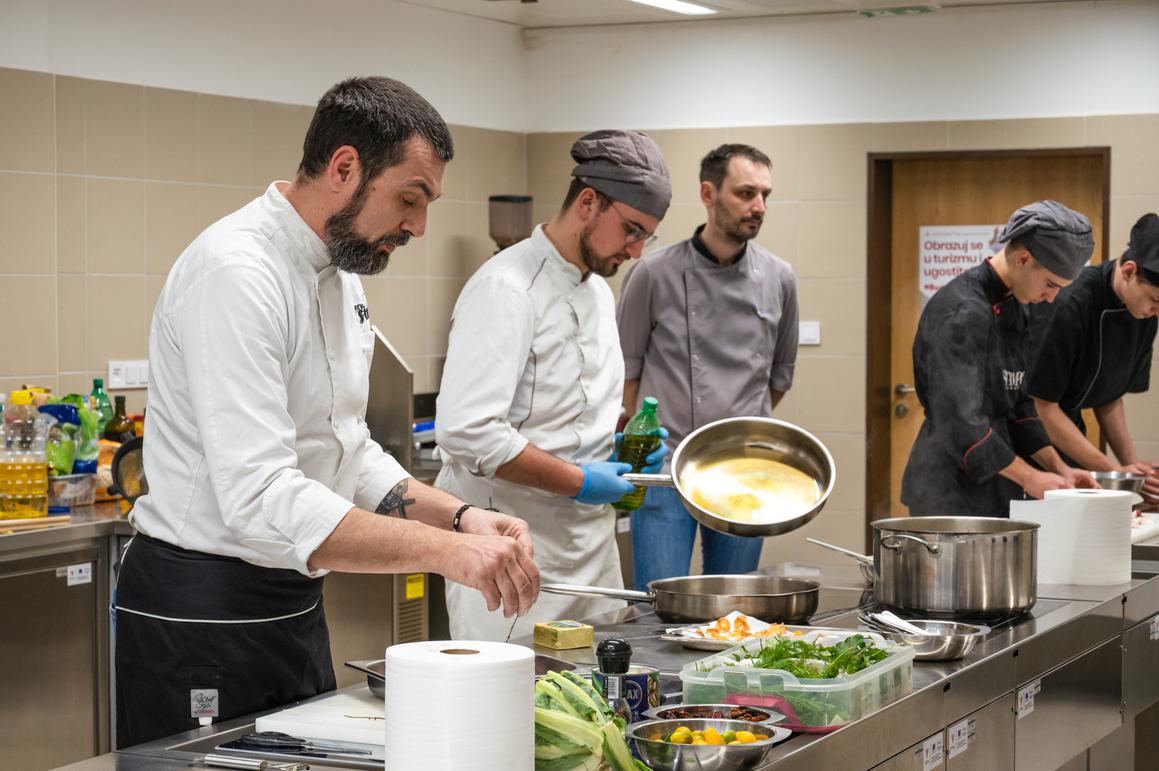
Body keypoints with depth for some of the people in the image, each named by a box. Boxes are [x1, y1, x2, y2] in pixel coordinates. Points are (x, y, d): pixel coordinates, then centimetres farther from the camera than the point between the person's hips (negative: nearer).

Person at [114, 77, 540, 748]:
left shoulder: (340, 274, 10)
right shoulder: (236, 272, -22)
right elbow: (262, 502, -30)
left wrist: (459, 516, -1)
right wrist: (445, 551, -33)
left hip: (292, 607, 9)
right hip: (201, 613, -9)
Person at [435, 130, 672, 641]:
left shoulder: (598, 291, 14)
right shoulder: (506, 288, -15)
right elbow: (466, 431, -25)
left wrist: (619, 449, 6)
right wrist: (577, 481, -19)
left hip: (589, 545, 9)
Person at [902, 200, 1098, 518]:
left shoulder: (1013, 307, 11)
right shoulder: (963, 312, -19)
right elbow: (958, 419, -24)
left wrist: (1057, 467, 7)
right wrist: (1028, 477, -20)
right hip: (950, 492, -9)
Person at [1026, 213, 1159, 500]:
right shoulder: (1069, 305, -25)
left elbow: (1110, 397, 11)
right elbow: (1043, 406, -21)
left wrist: (1131, 463, -3)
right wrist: (1114, 471, -19)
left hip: (1067, 441, 7)